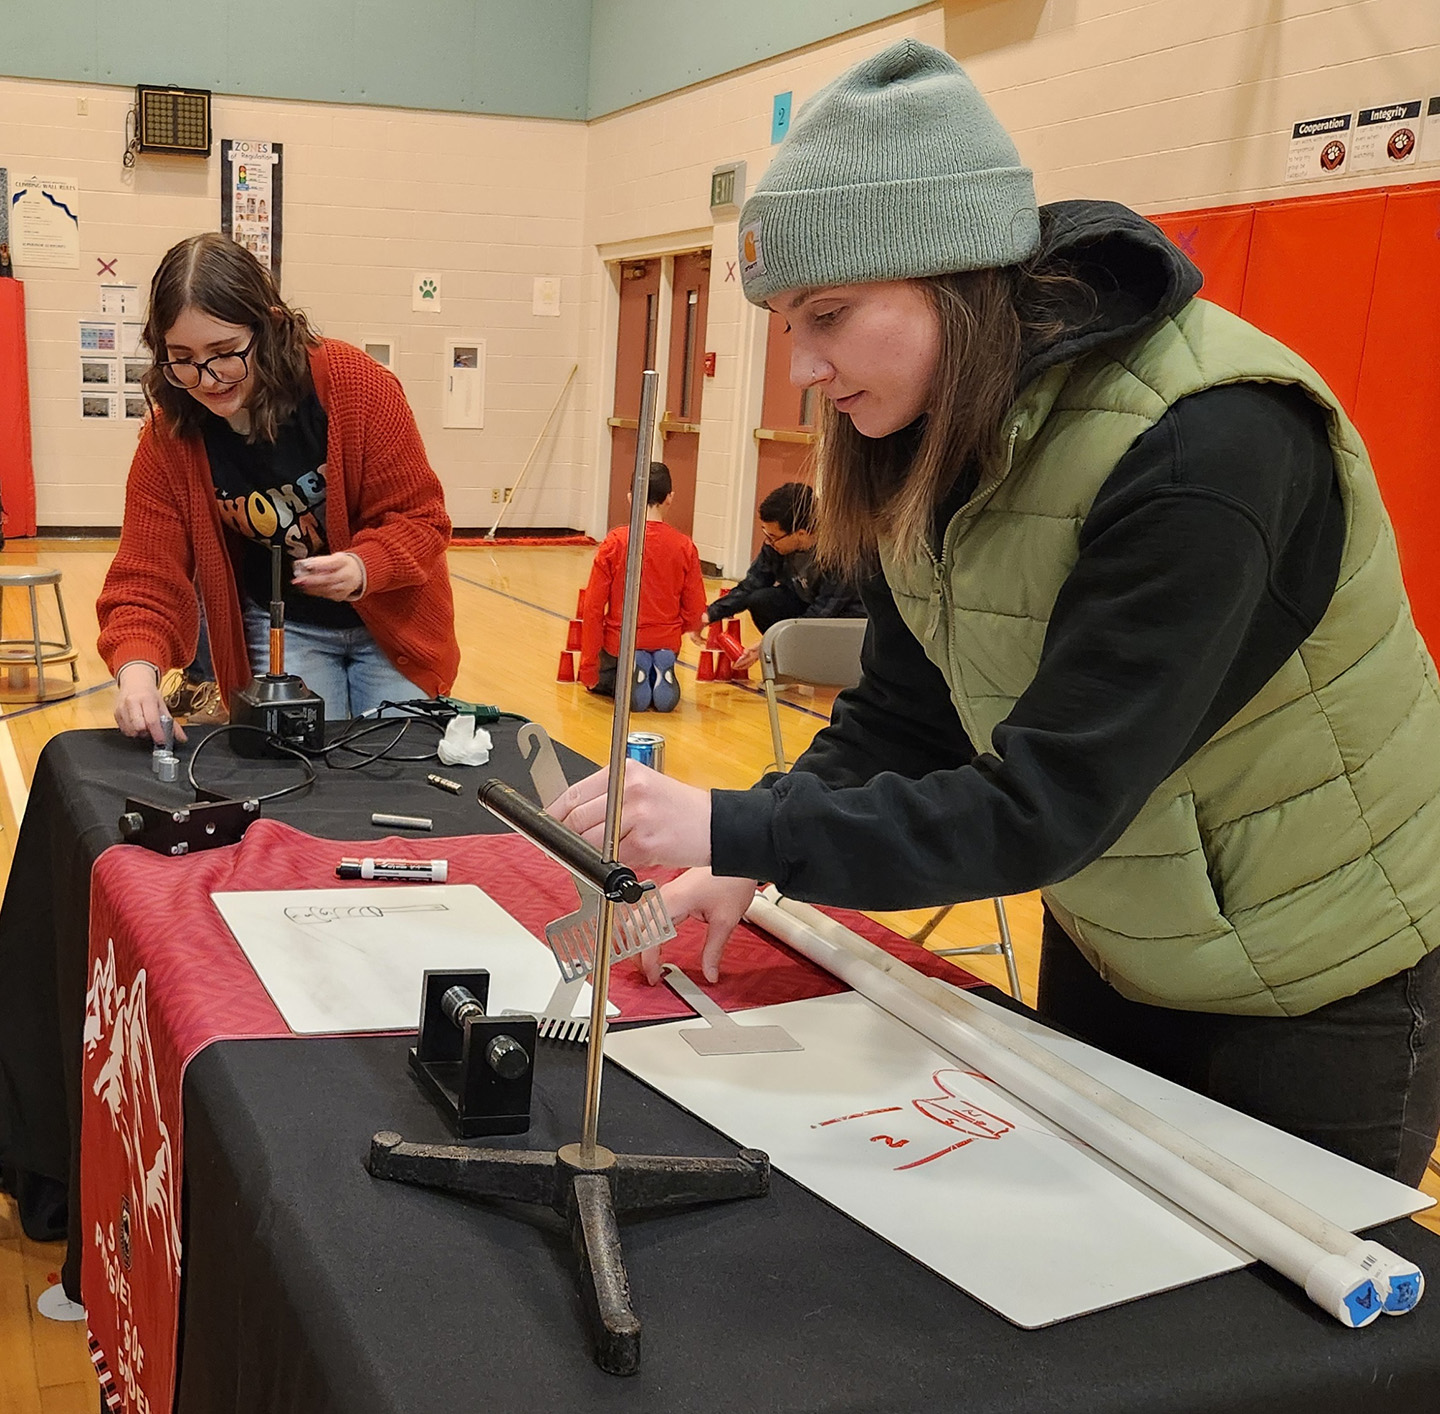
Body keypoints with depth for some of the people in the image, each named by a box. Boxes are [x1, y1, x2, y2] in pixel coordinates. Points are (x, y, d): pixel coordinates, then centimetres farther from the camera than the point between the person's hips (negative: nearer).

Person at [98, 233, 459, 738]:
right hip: (279, 630, 1)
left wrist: (363, 568, -37)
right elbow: (146, 579, -16)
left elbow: (419, 519, -17)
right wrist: (137, 668, -35)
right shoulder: (168, 439, -15)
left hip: (390, 624, -1)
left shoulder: (356, 386, -22)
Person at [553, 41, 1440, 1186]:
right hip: (1110, 945, 7)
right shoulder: (928, 441, -7)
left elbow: (1050, 805, -34)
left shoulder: (1205, 447, -32)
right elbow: (904, 711, -3)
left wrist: (735, 830, -35)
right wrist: (747, 864, -17)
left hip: (1321, 980, -7)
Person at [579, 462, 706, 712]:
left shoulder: (614, 542, -11)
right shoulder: (685, 546, -8)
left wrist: (588, 666, -1)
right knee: (663, 696, 33)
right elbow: (694, 611, -3)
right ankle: (662, 677, -3)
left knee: (597, 681, 30)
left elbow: (593, 608, -10)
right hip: (667, 645, 2)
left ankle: (628, 683, -3)